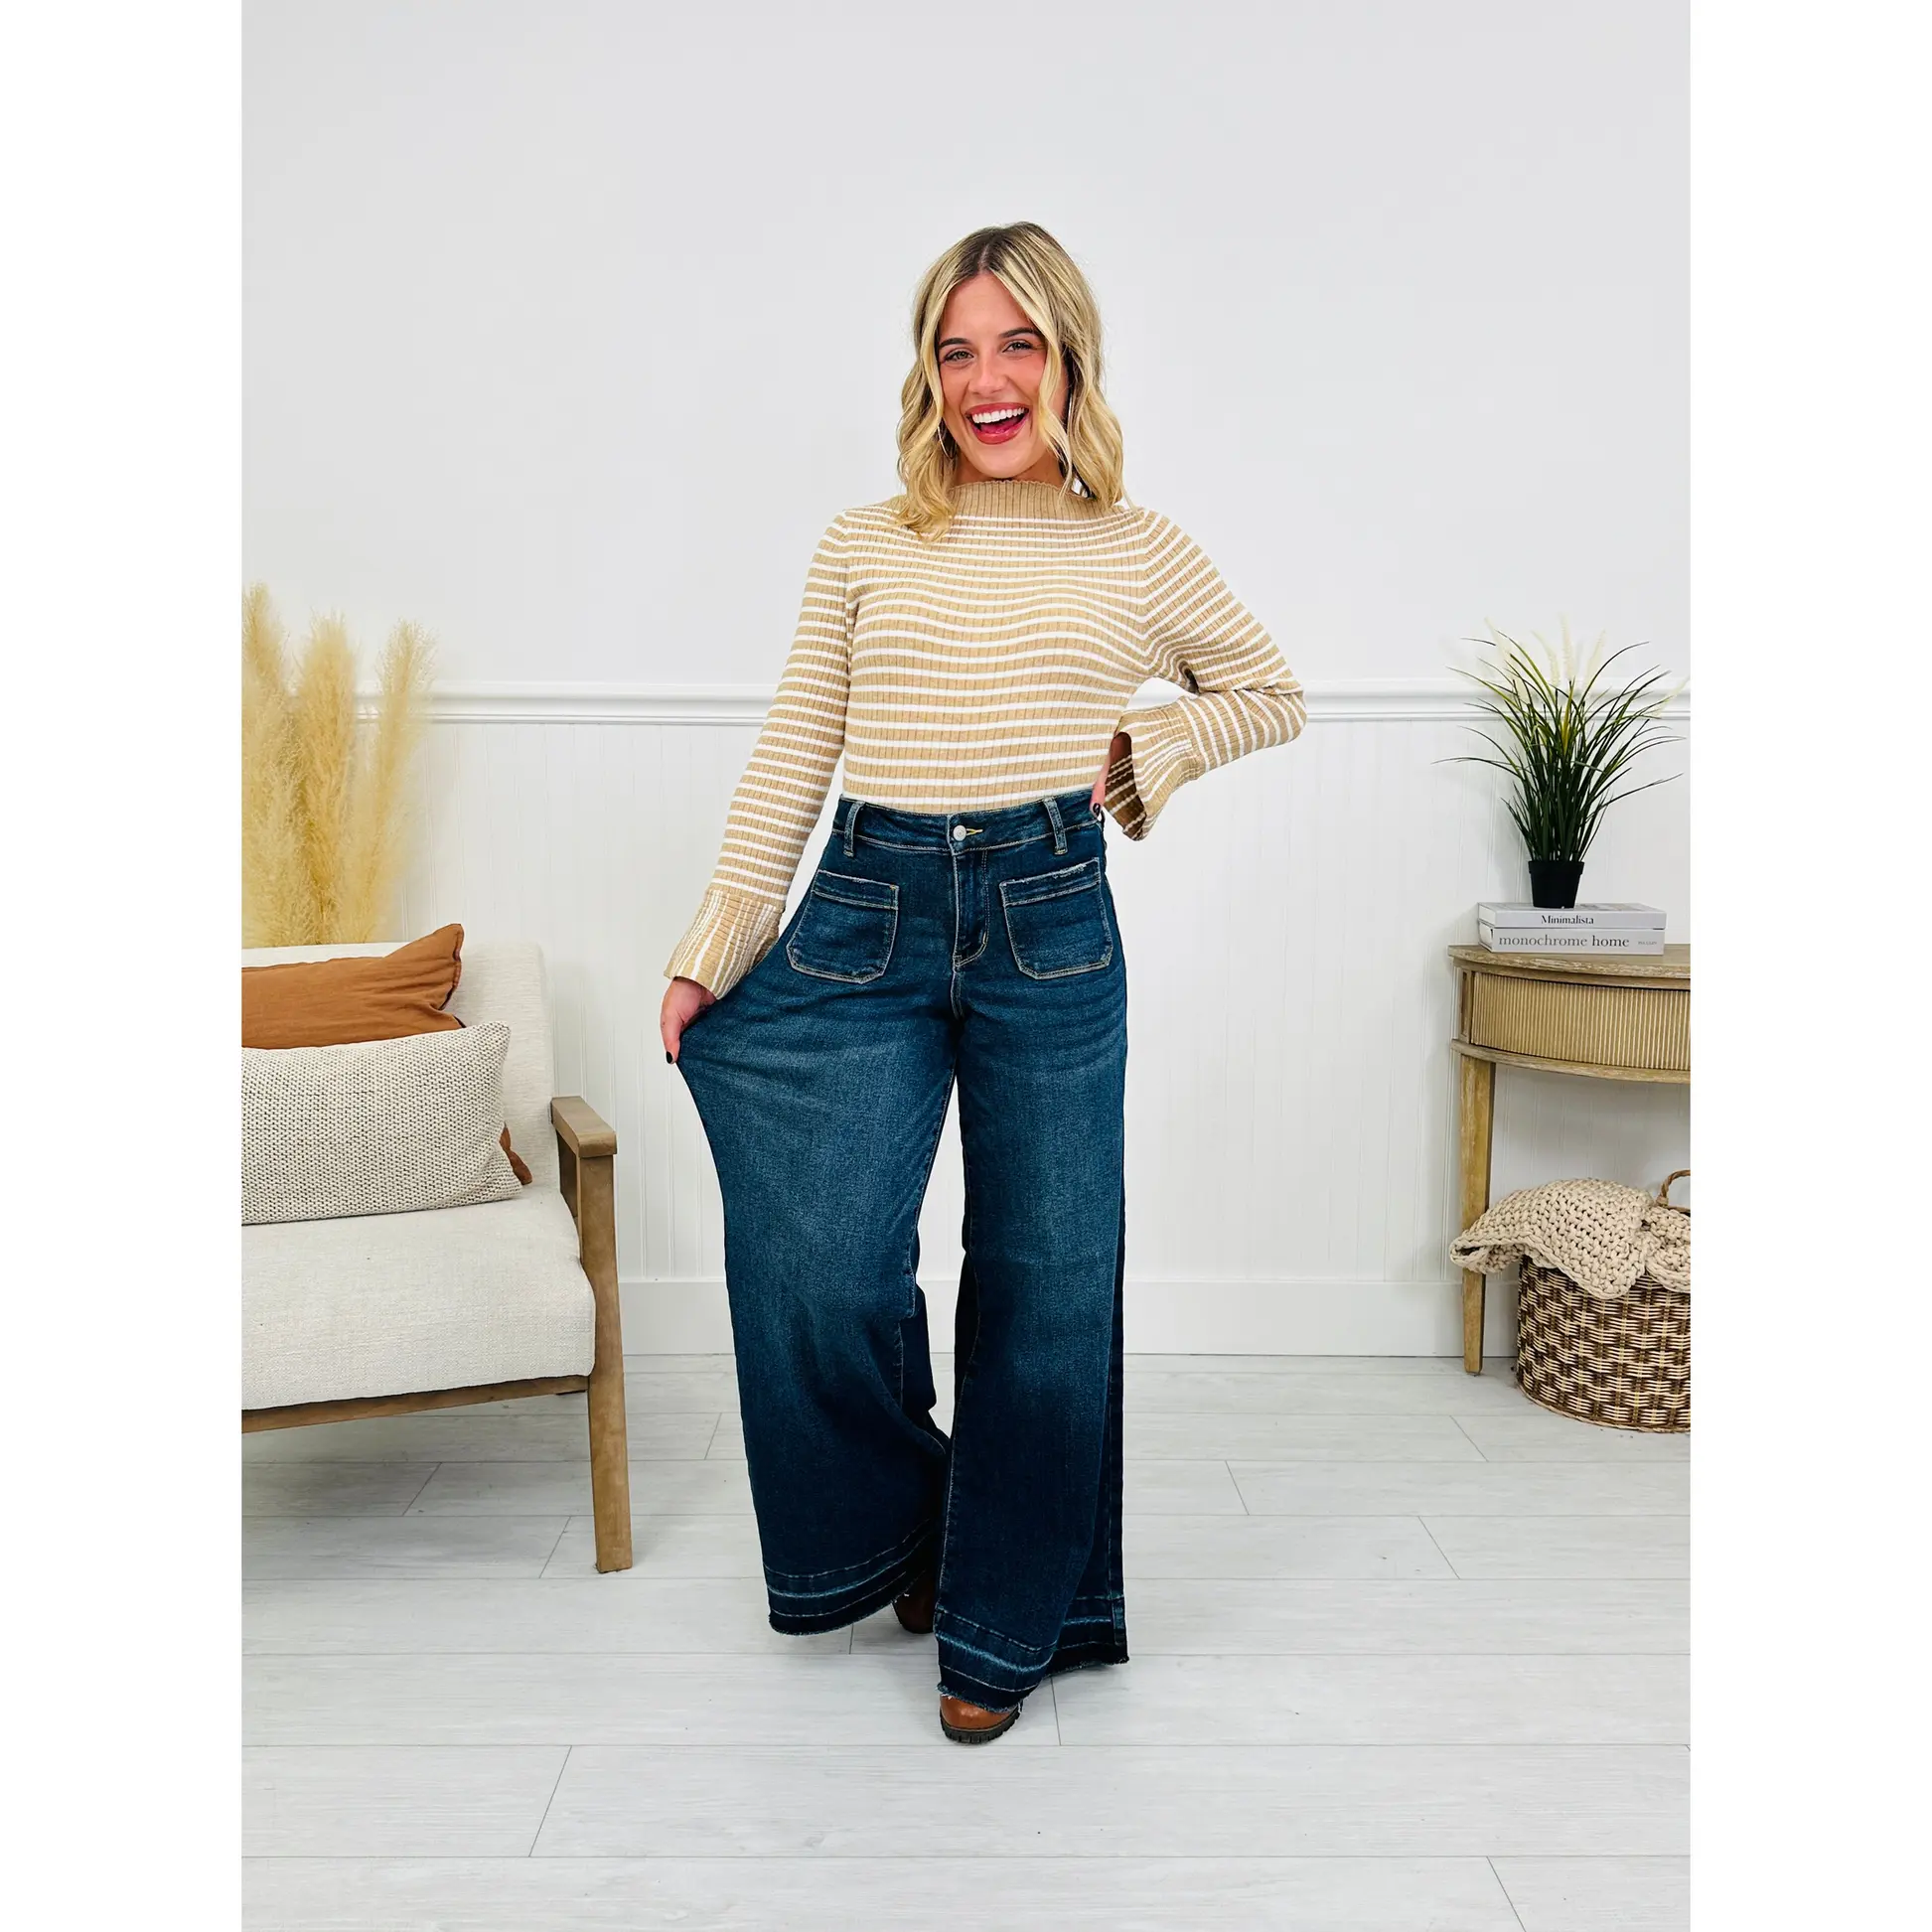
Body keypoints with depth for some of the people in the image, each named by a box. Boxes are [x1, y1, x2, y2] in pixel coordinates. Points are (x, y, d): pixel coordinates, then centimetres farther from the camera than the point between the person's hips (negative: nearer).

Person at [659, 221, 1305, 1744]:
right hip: (864, 920, 1)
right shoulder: (863, 548, 9)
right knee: (826, 1265, -10)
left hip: (1049, 926, 0)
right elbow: (790, 762, 8)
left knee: (1044, 1283, 5)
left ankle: (1006, 1623, 27)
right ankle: (889, 1522, 25)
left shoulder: (1137, 552, 8)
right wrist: (712, 951, 4)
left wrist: (1148, 752, 3)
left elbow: (1273, 693, 20)